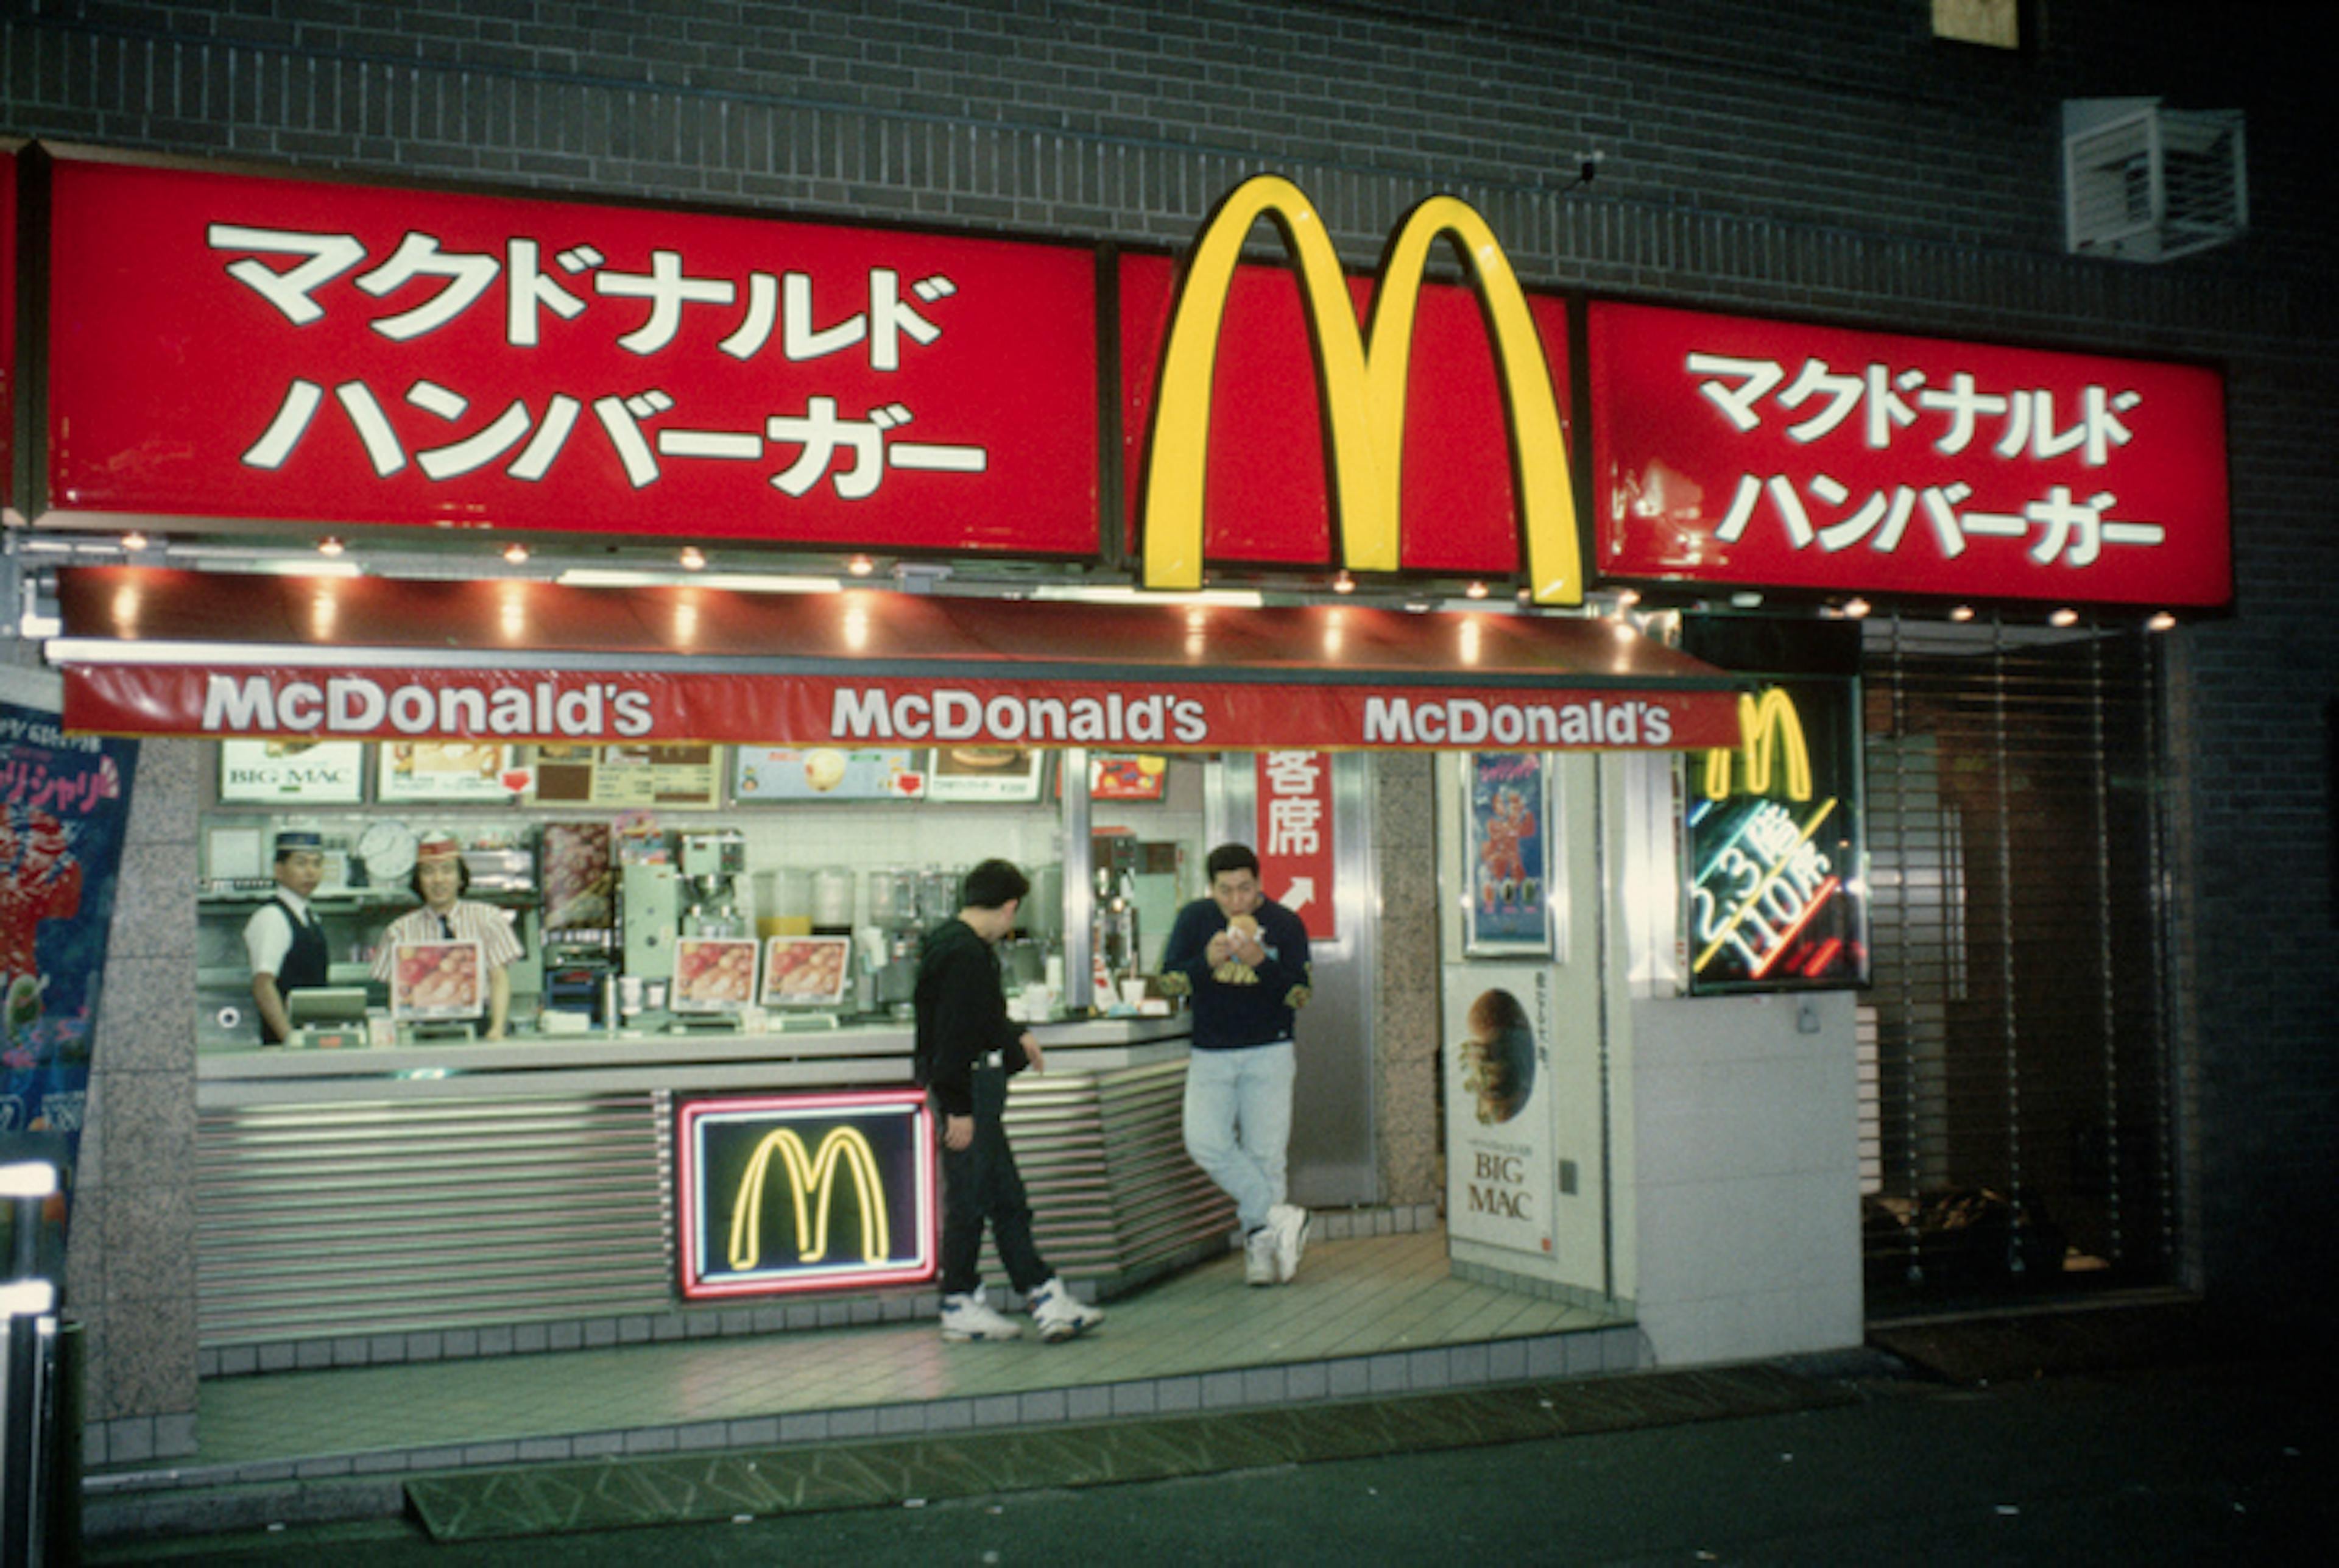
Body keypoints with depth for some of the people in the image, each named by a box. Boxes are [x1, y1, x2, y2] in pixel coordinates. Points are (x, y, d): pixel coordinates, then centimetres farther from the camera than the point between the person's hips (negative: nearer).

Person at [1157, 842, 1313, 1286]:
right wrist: (1207, 960, -20)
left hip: (1268, 1053, -1)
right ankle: (1277, 1216, -5)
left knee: (1265, 1151, -2)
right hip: (1210, 1054, 1)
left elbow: (1300, 996, -6)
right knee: (1205, 1143, -15)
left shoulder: (1285, 924, -2)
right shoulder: (1195, 919, 1)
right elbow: (1170, 982, -2)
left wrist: (1262, 962, -22)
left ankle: (1260, 1245, 12)